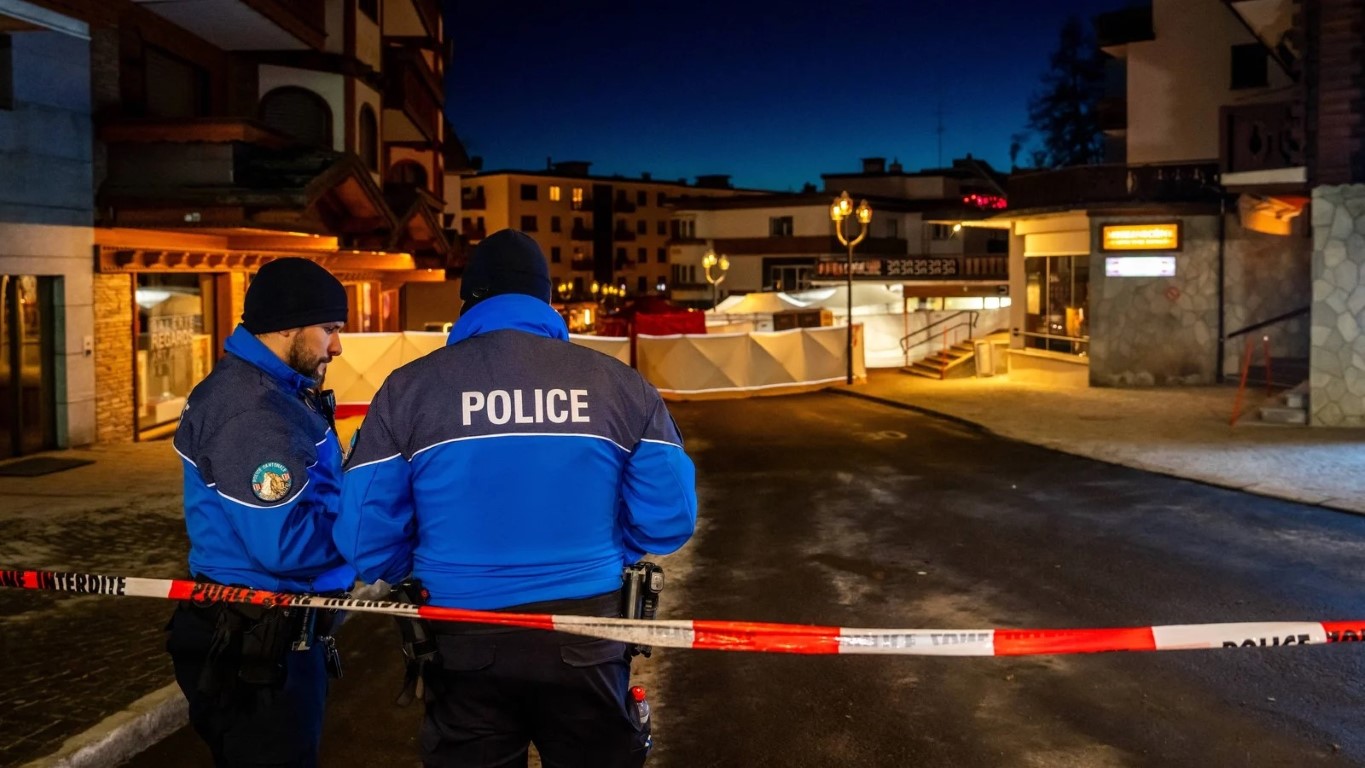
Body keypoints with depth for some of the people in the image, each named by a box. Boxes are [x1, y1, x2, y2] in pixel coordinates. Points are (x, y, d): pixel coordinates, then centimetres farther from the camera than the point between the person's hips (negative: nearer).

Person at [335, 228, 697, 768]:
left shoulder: (409, 388, -8)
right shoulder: (621, 384, -6)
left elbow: (366, 538, -7)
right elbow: (667, 519, -4)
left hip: (465, 646, 0)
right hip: (585, 643, 1)